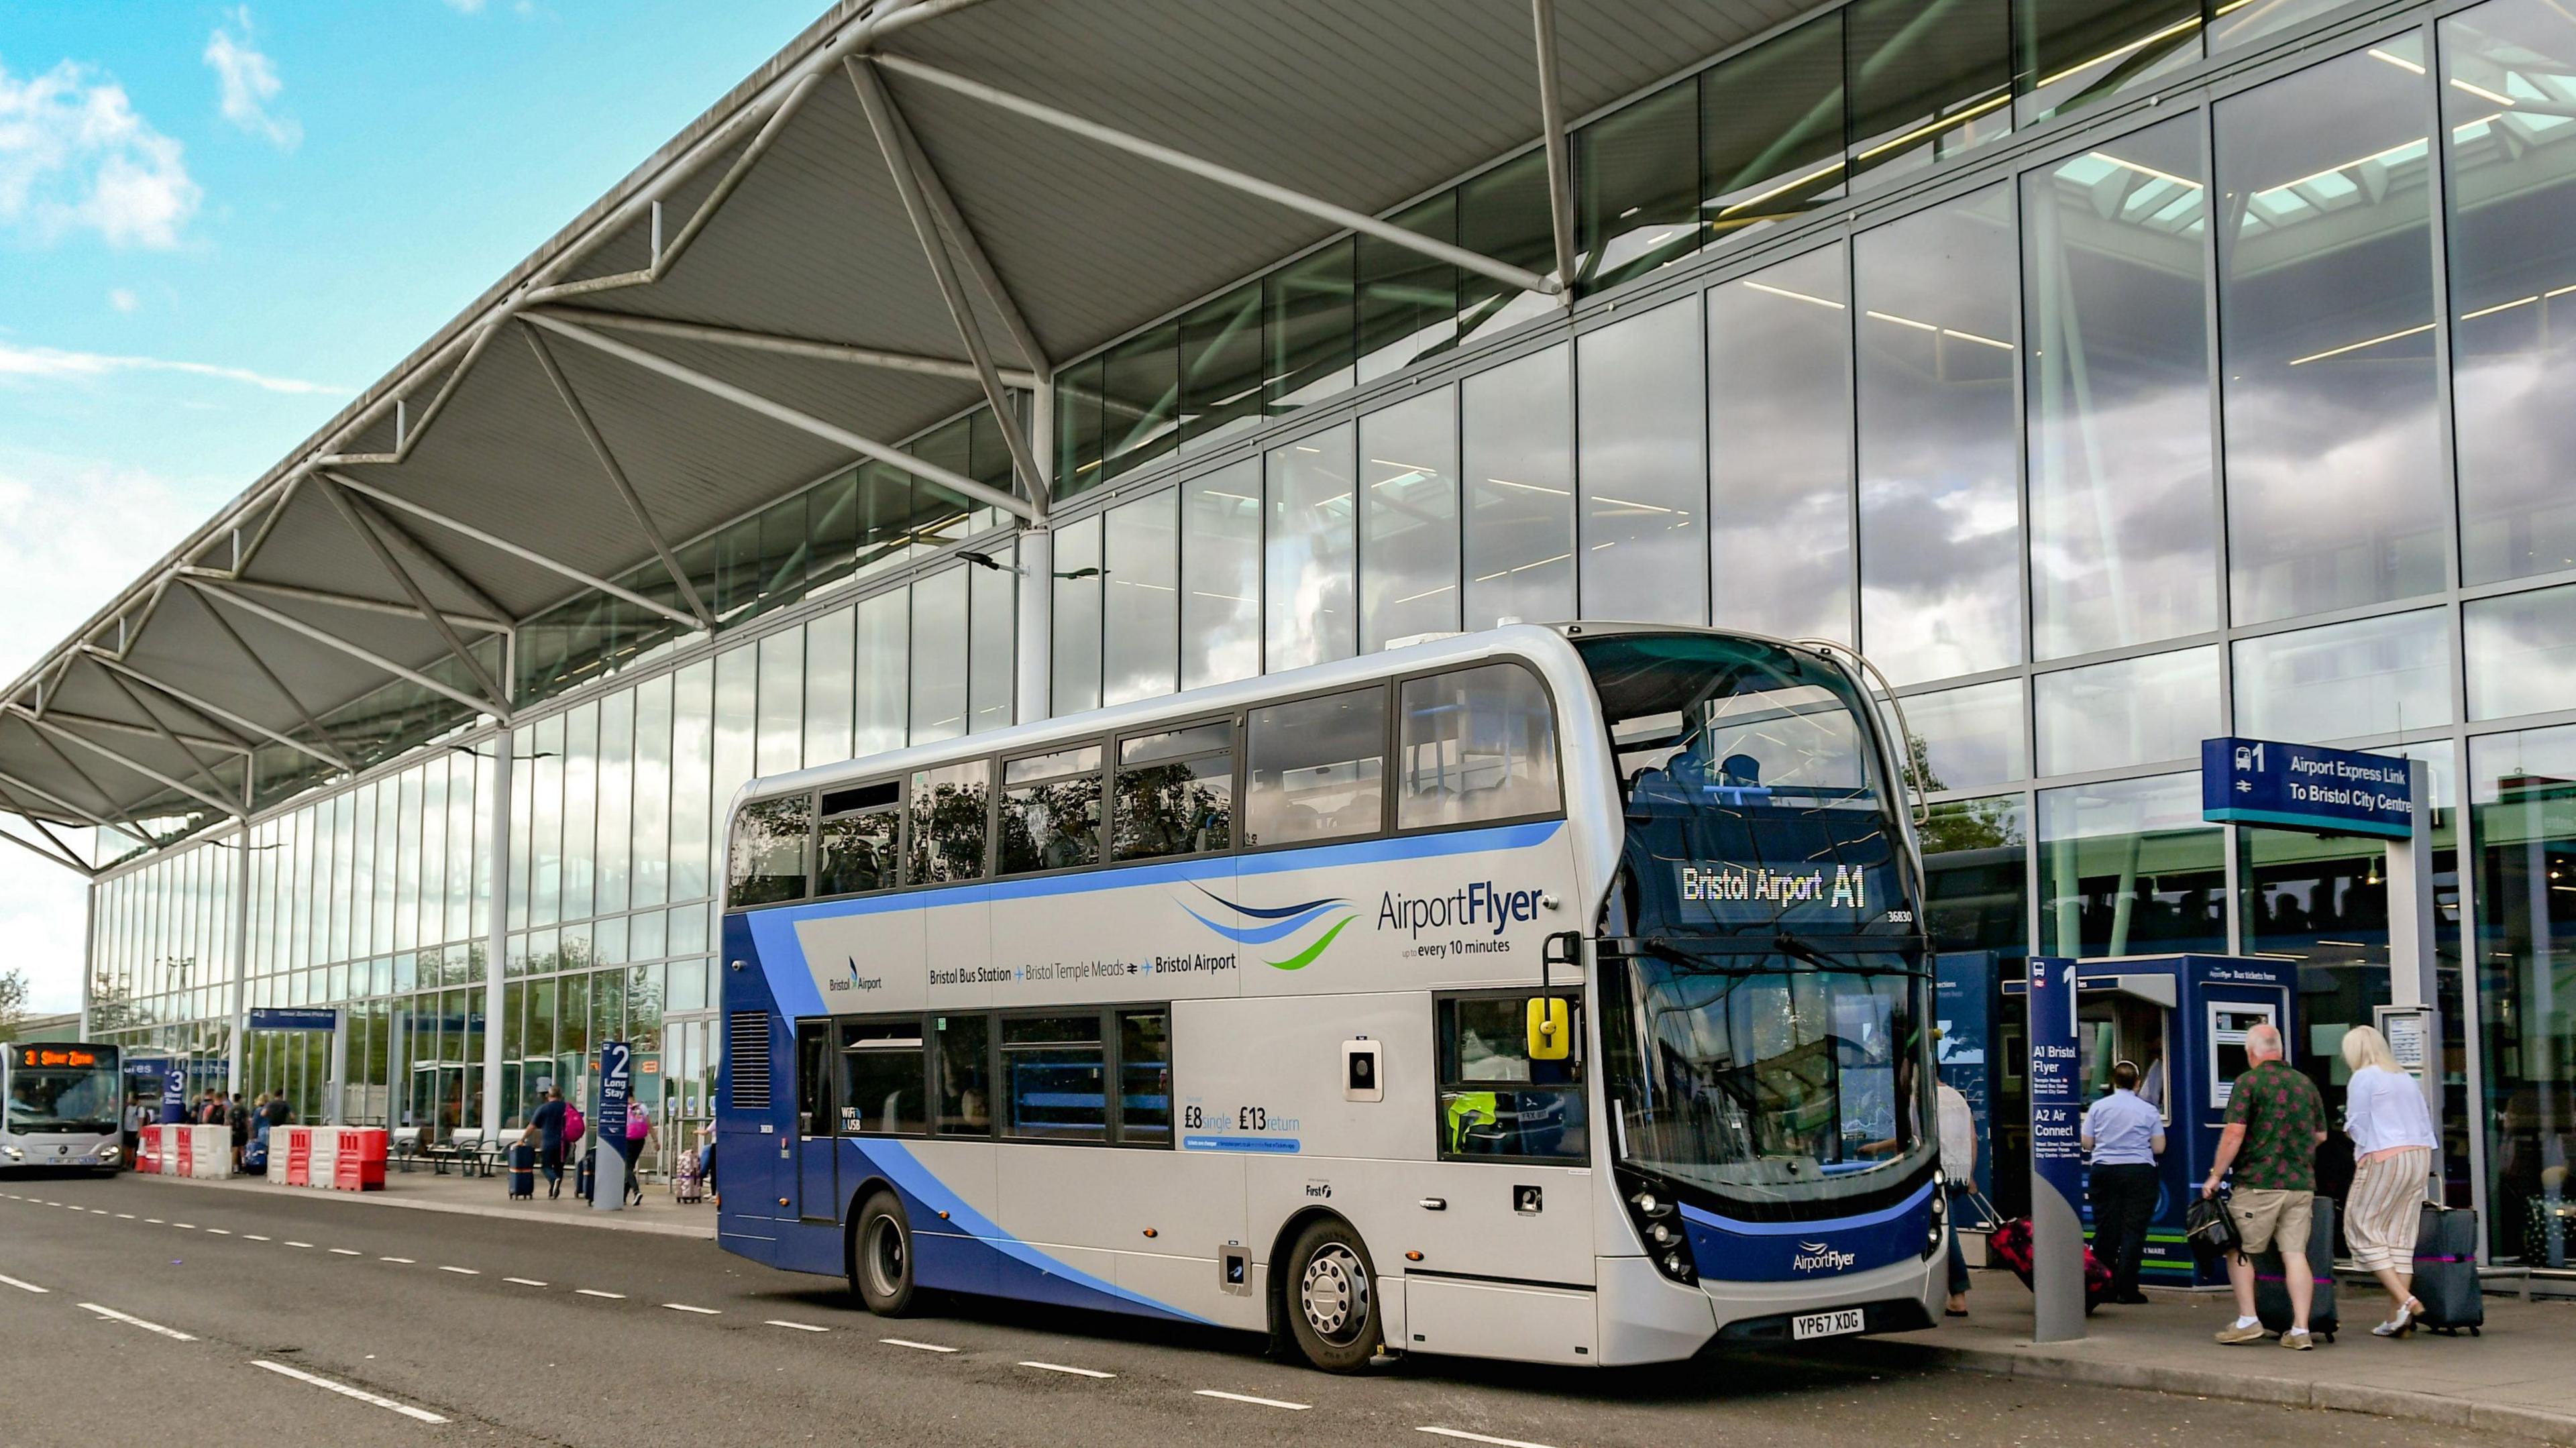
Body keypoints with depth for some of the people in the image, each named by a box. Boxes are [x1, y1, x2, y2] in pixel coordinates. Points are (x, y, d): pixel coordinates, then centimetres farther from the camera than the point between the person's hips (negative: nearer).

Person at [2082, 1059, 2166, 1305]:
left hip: (2104, 1172, 2)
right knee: (2133, 1230, -2)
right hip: (2139, 1173, -2)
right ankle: (2127, 1289, -6)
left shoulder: (2098, 1107, 2)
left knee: (2105, 1230, 7)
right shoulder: (2148, 1111, -2)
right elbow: (2159, 1148, -1)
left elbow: (2086, 1143, 5)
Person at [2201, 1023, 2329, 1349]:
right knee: (2295, 1253, 3)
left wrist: (2216, 1174, -5)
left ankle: (2248, 1321, 6)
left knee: (2239, 1251, 9)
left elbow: (2234, 1133, -12)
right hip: (2301, 1184, 5)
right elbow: (2321, 1135, 18)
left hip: (2259, 1184, -5)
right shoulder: (2306, 1084, 10)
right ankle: (2300, 1331, -1)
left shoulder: (2248, 1082, -6)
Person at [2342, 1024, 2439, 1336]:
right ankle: (2397, 1319, 5)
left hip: (2384, 1158, -7)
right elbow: (2425, 1121, 17)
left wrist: (2350, 1129, 15)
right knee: (2401, 1236, 7)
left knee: (2362, 1228, 1)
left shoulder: (2363, 1078, -4)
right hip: (2420, 1157, 7)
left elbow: (2357, 1126, -5)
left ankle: (2404, 1299, -12)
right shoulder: (2407, 1079, 17)